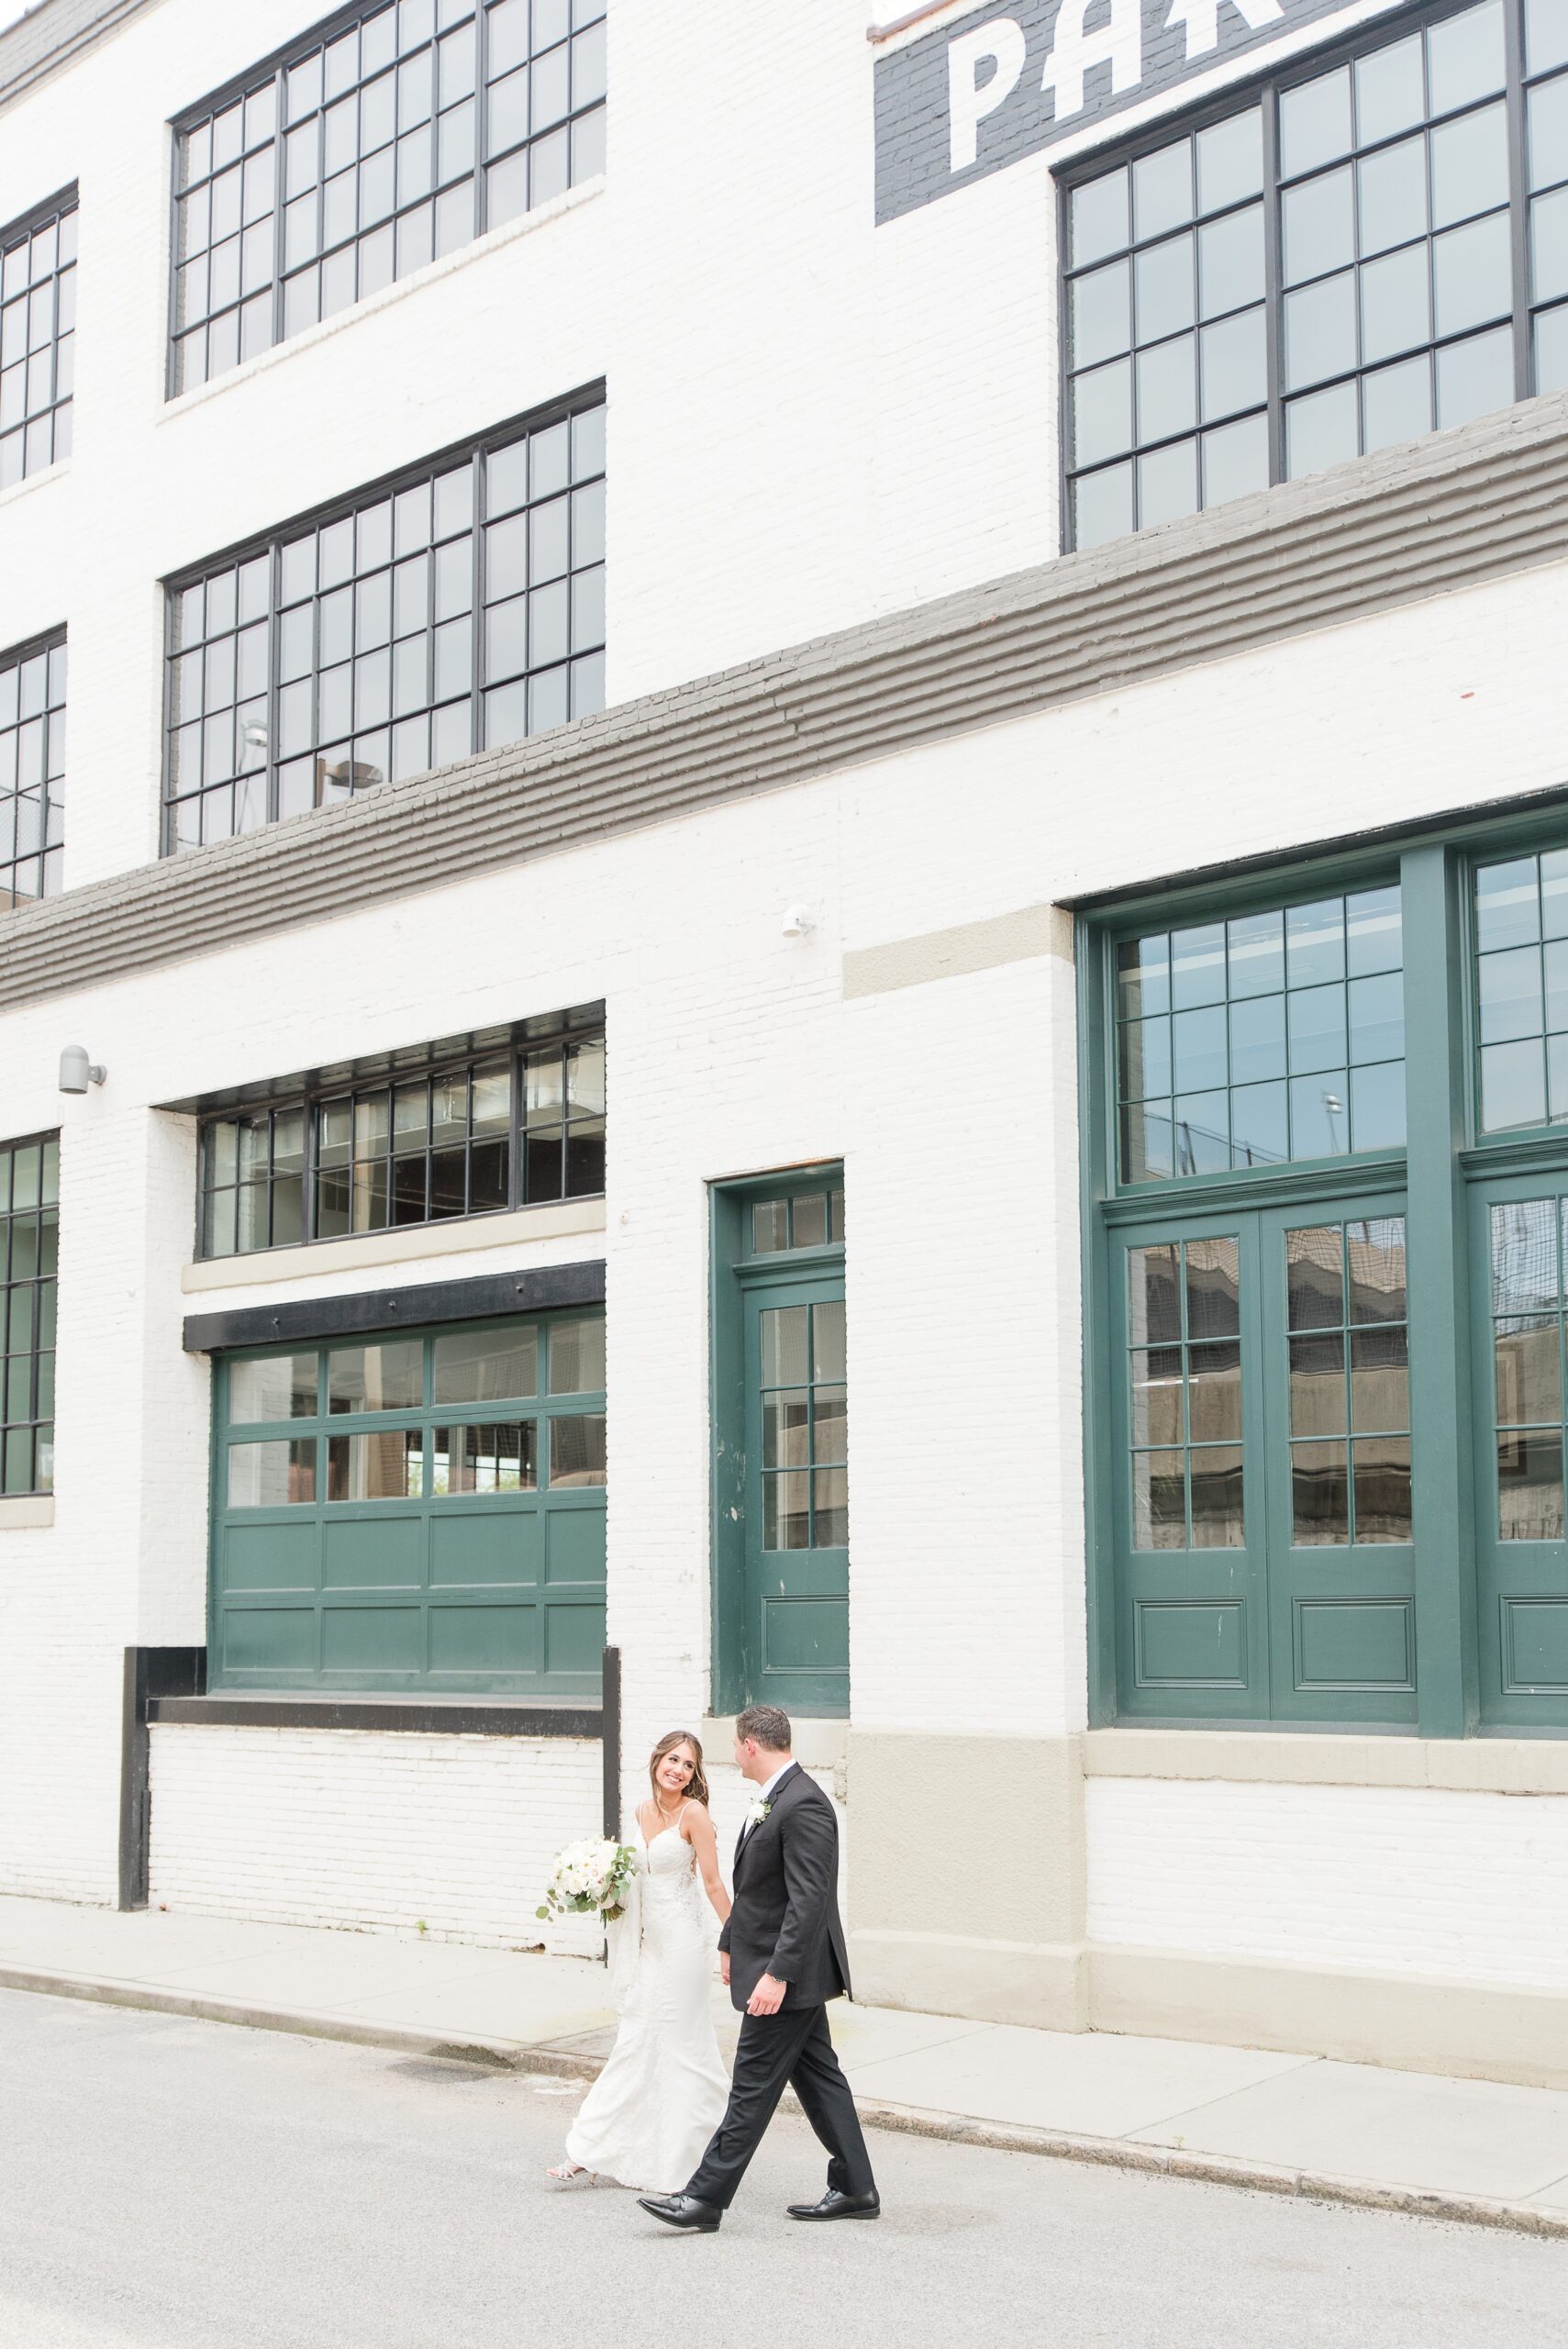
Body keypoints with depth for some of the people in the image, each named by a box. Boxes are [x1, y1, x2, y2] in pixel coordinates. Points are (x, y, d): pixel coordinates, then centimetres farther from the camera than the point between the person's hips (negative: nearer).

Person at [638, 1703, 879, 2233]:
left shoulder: (803, 1806, -22)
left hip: (789, 1972, -10)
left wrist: (776, 1974, -28)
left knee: (753, 2087, -3)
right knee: (817, 2076, 14)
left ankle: (705, 2199, 2)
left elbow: (809, 1901, -27)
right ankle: (855, 2190, 22)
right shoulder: (772, 1800, 11)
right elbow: (753, 1887, 21)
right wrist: (730, 1944, 23)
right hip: (789, 1970, 10)